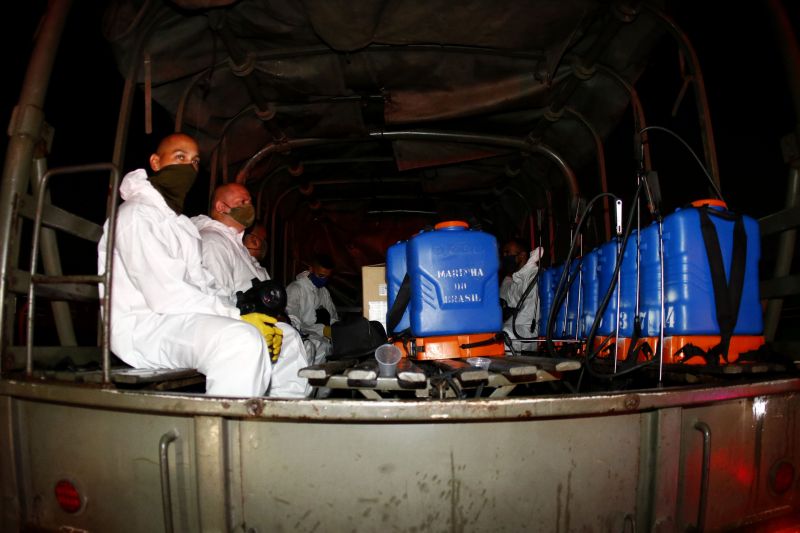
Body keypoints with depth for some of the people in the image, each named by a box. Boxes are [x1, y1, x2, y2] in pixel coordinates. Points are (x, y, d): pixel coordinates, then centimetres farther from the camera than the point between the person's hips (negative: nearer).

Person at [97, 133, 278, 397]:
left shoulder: (181, 223, 24)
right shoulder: (137, 214, -7)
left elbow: (204, 284, 14)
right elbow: (165, 295, -19)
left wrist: (238, 316, -4)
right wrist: (236, 317, -19)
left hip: (184, 320, 9)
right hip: (142, 326, -9)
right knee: (241, 340, -35)